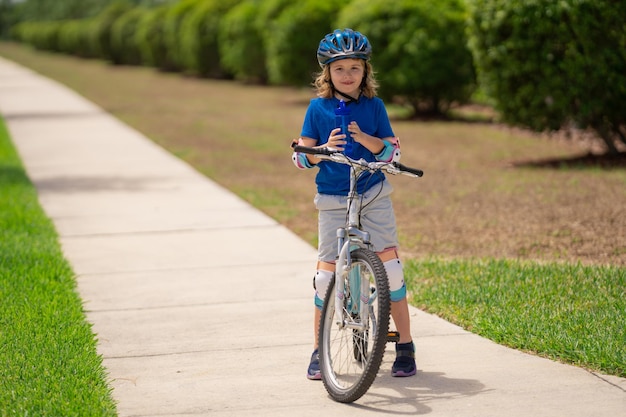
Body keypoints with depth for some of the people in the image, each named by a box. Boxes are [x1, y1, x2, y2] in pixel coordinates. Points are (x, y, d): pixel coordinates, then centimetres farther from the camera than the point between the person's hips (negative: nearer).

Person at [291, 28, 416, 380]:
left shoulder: (374, 106, 2)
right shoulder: (318, 108, 0)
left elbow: (392, 151, -1)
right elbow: (301, 157, 0)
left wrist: (365, 139, -19)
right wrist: (325, 148, -20)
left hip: (374, 196, 0)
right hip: (332, 200, 0)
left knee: (390, 262, -8)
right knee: (327, 270, -2)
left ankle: (406, 345, 2)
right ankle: (319, 350, 9)